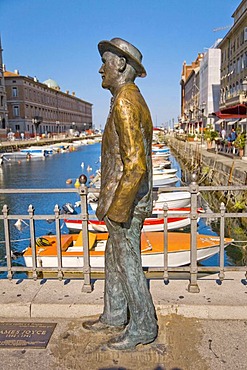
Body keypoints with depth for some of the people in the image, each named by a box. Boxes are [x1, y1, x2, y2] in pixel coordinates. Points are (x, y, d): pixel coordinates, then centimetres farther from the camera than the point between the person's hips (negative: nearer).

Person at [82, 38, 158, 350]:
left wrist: (116, 208, -22)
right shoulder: (134, 100, 14)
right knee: (114, 260, 19)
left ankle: (142, 327, 23)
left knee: (128, 265, 4)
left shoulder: (125, 102, -19)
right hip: (127, 199, 10)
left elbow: (135, 164, -27)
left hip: (125, 204, -10)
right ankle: (114, 316, 36)